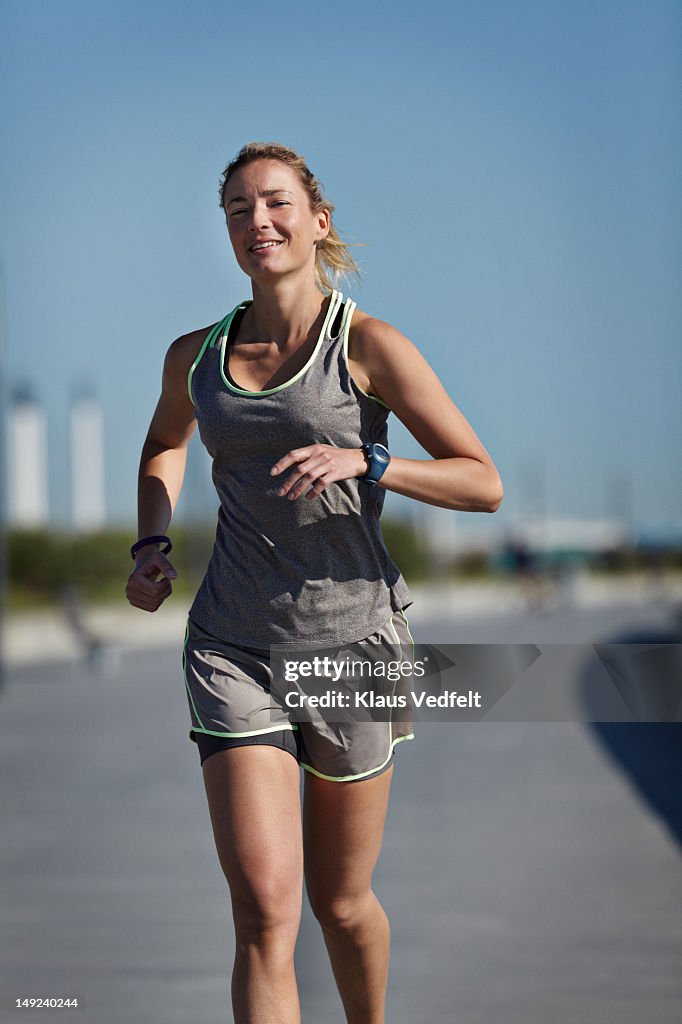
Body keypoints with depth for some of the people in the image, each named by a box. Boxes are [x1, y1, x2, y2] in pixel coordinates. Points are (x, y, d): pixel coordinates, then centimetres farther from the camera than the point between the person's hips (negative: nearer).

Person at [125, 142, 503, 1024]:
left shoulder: (369, 346, -6)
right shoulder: (195, 356, 5)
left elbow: (484, 484, -7)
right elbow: (164, 443, 29)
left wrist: (365, 461, -22)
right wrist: (151, 544, 12)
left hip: (351, 642, -1)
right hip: (234, 646, 2)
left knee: (342, 905, 13)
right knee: (265, 912, -13)